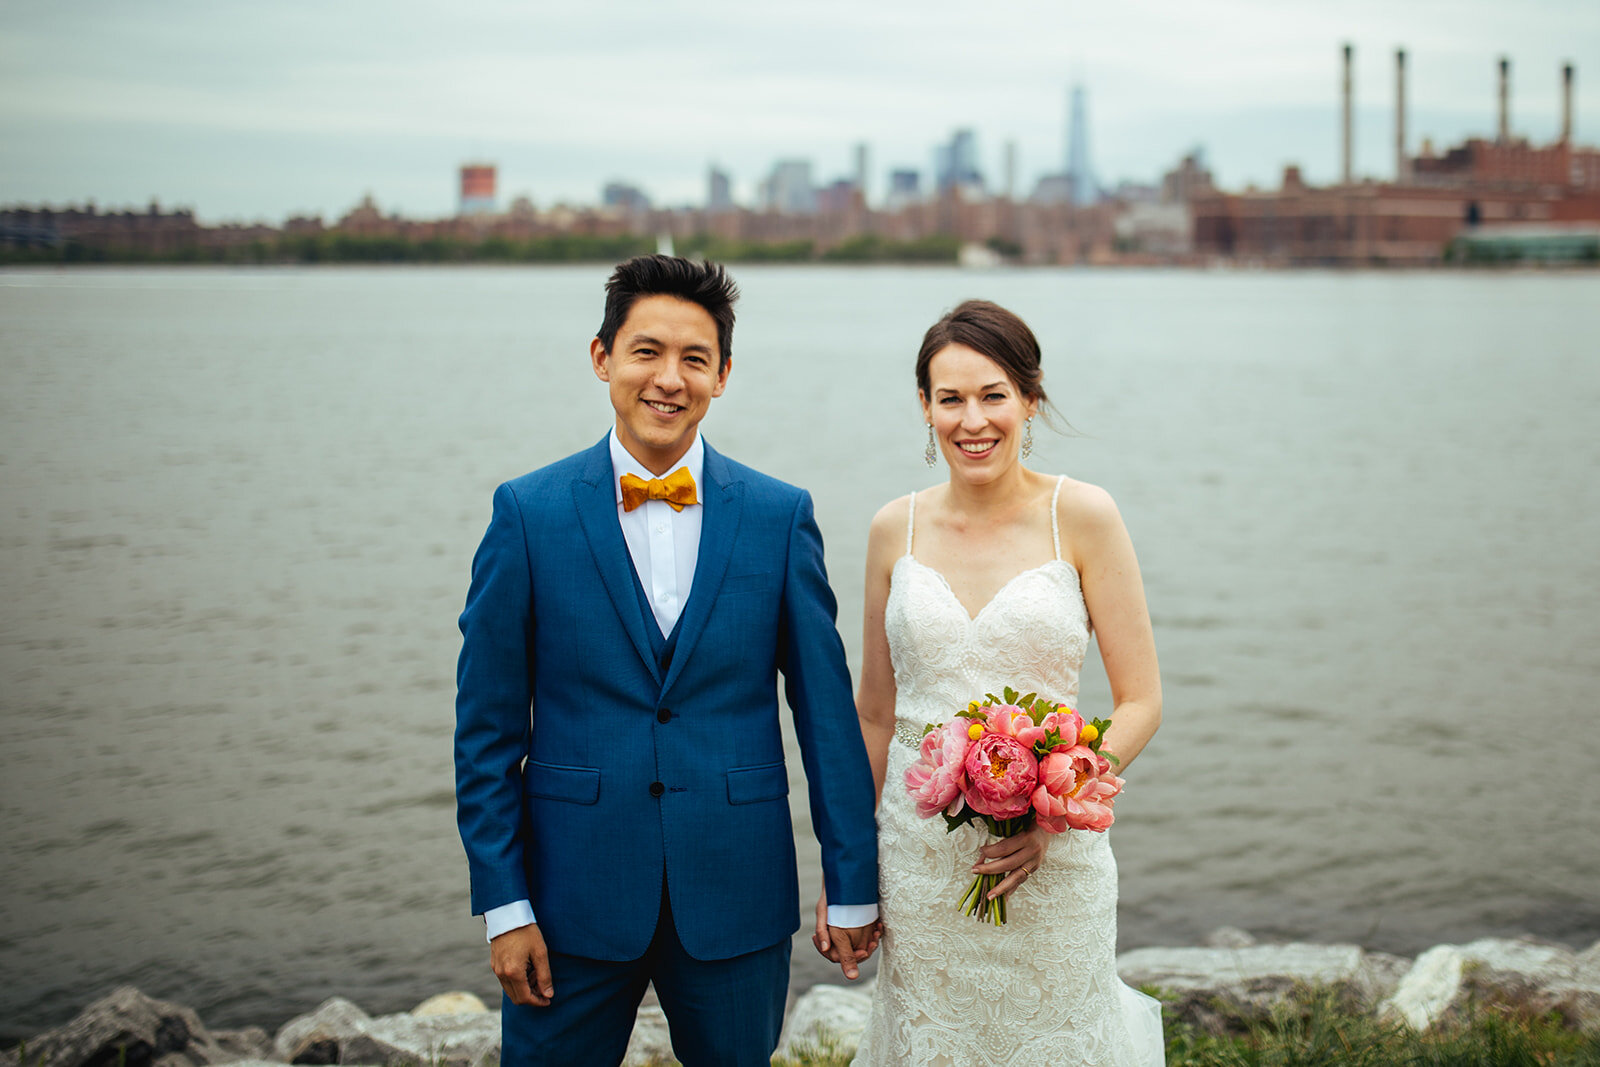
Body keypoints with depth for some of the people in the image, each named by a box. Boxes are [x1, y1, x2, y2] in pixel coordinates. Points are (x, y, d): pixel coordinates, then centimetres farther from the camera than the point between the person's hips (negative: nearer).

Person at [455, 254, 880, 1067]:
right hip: (574, 898, -1)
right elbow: (488, 726, -1)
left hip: (736, 898, 1)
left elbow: (826, 710, 3)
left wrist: (853, 886, 3)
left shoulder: (780, 516, 0)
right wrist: (504, 904, -4)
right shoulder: (528, 513, -2)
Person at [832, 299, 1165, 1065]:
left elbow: (1140, 702, -4)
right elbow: (874, 713, 10)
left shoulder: (1081, 517, -5)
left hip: (1052, 860, -2)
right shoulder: (896, 529, 3)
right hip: (920, 860, 2)